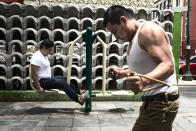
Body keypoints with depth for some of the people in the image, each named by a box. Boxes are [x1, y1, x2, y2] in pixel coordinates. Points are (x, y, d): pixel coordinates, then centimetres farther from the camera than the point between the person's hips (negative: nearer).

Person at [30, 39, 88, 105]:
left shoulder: (45, 55, 14)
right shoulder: (37, 57, -19)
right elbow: (34, 73, -25)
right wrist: (39, 88, -26)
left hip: (47, 78, 10)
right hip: (41, 81, -10)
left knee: (65, 80, 5)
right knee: (62, 83, -22)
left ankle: (79, 93, 8)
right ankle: (78, 98, -21)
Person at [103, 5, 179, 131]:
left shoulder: (148, 30, -14)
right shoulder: (134, 39, 17)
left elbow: (168, 66, -25)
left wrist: (144, 80, -42)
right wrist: (122, 73, 19)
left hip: (161, 103, -10)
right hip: (151, 101, 10)